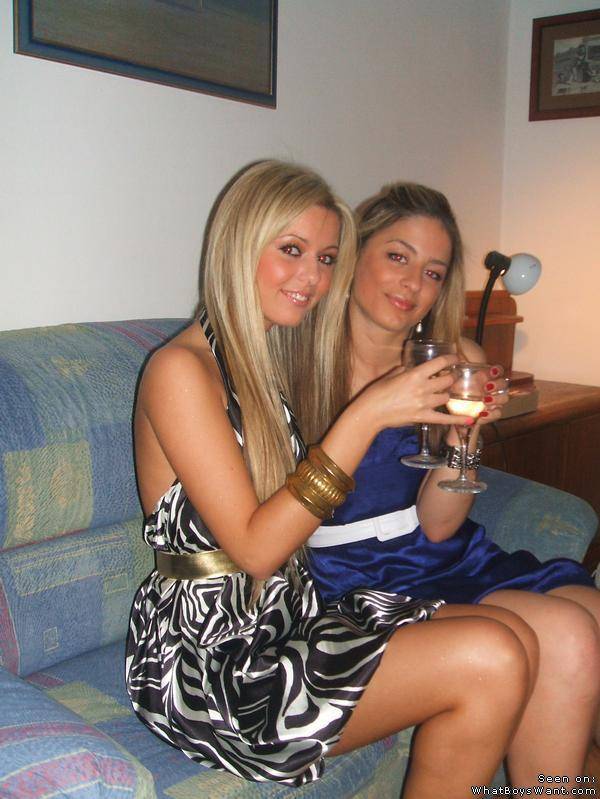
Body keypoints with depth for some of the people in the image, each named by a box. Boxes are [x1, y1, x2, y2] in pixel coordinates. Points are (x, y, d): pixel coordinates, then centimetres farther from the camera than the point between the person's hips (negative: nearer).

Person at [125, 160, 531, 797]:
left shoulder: (269, 363, 12)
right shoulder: (181, 369, -13)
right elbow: (254, 548, -18)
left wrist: (460, 426, 7)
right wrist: (365, 417, -21)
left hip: (287, 618, 8)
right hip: (208, 653, -7)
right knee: (491, 662, -19)